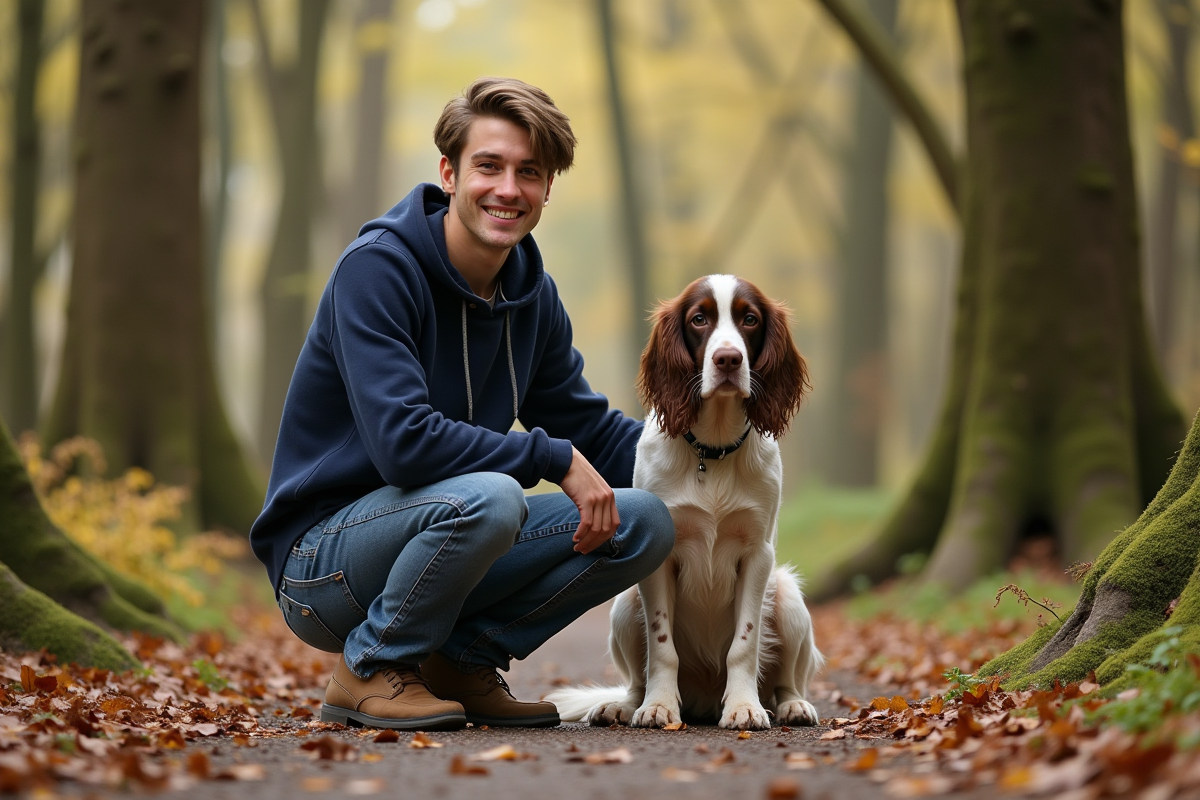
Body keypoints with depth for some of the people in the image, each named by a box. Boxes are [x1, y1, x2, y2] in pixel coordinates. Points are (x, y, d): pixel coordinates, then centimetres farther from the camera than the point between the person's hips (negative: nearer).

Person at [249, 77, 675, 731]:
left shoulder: (533, 295, 5)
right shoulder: (376, 267, -19)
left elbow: (586, 426, 12)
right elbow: (403, 442, -29)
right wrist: (555, 459, -23)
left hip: (434, 540, 7)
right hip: (323, 561, -7)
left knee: (644, 523, -6)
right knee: (489, 498, -36)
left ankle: (461, 659, 5)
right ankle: (372, 670, -11)